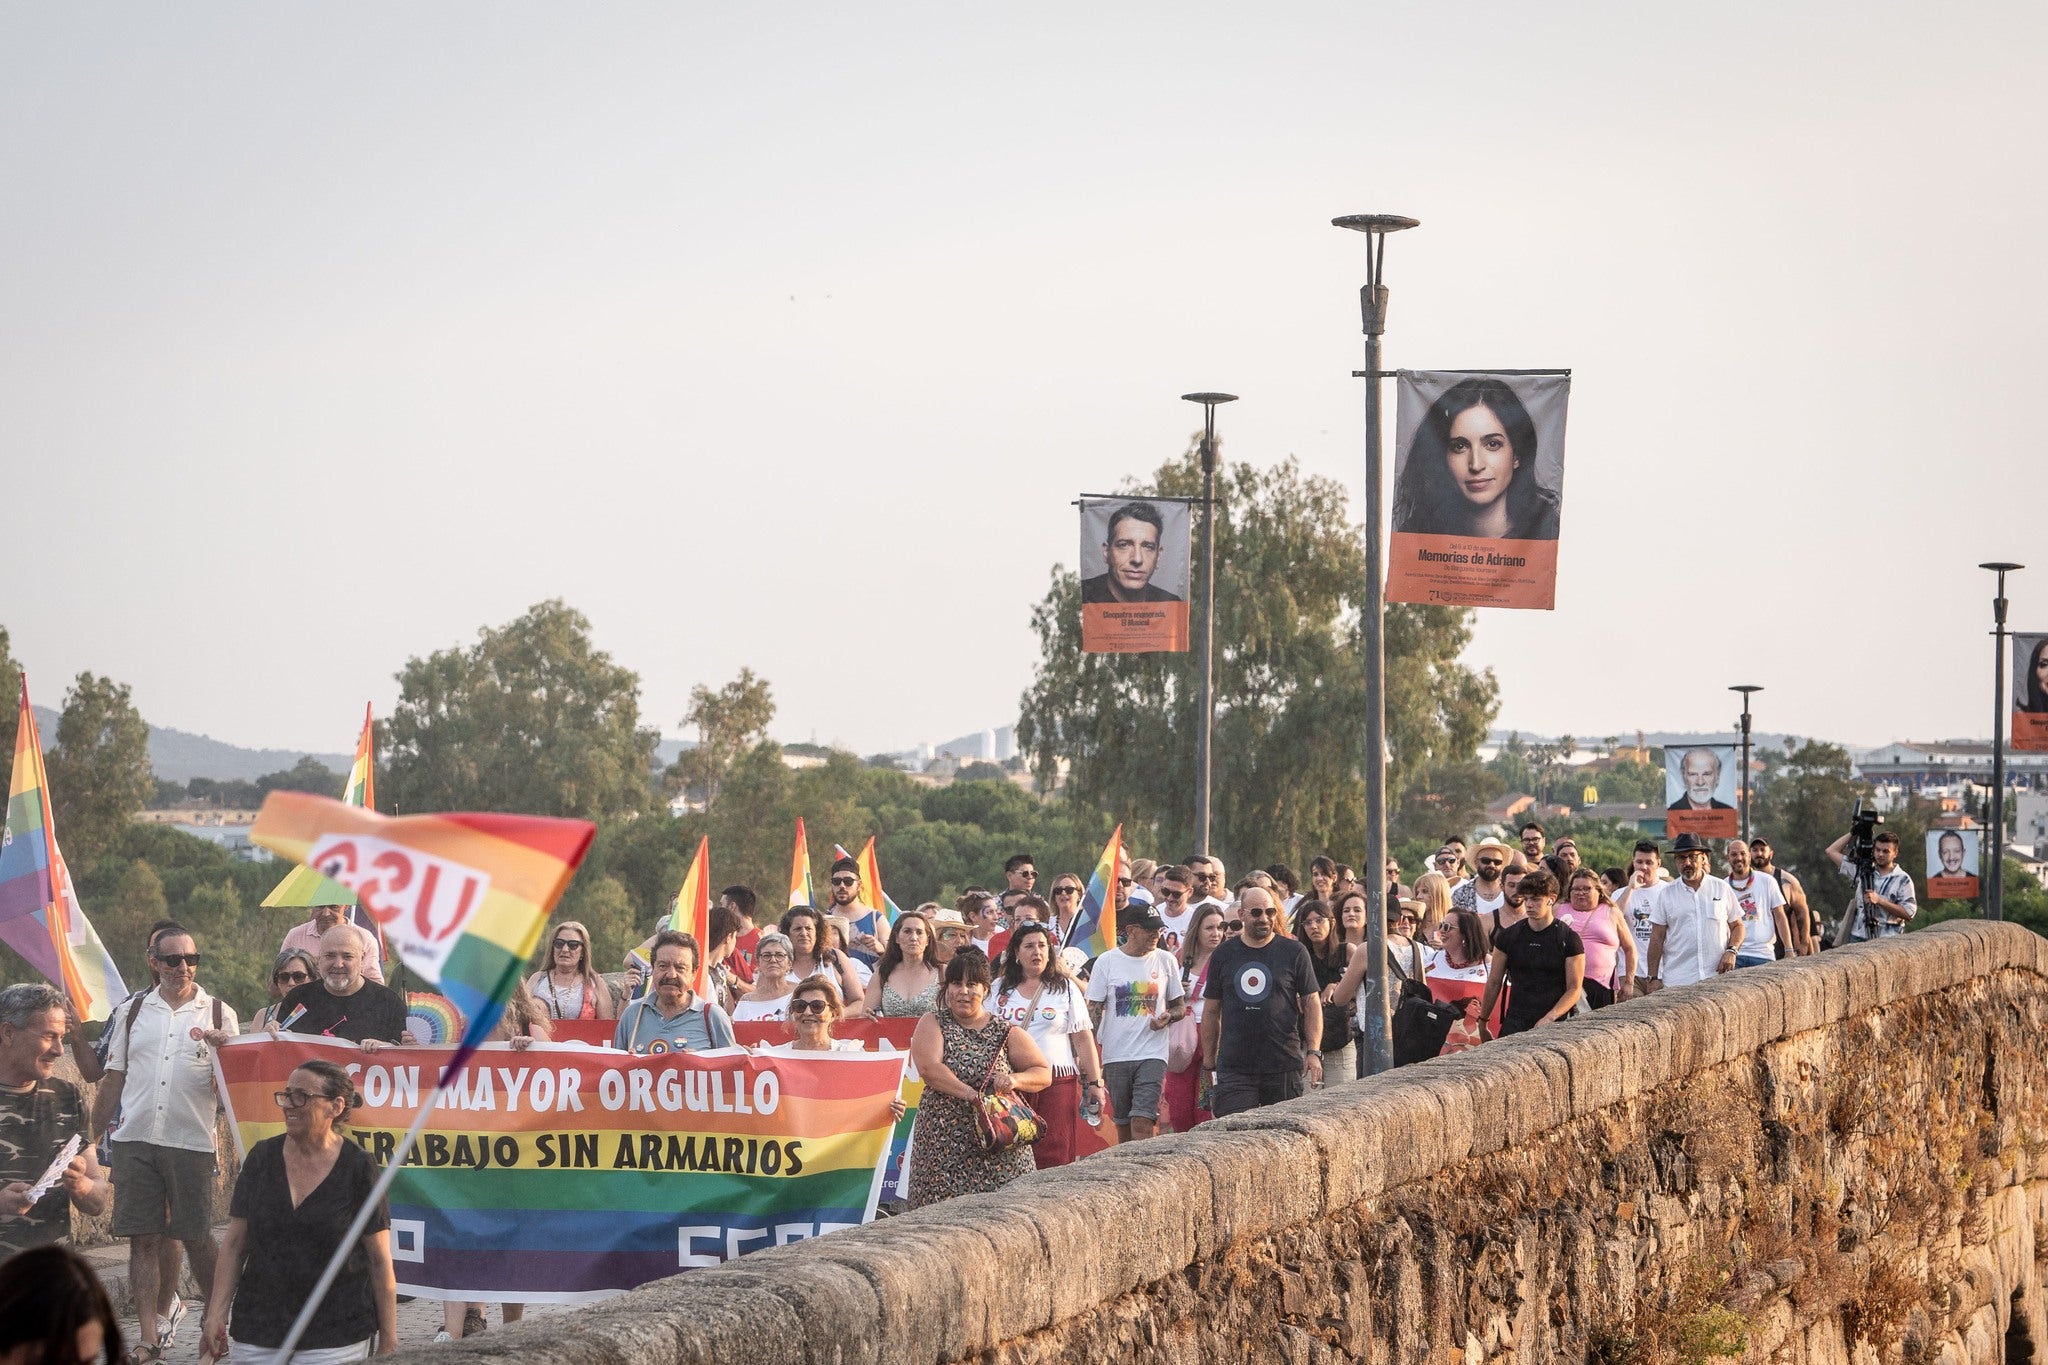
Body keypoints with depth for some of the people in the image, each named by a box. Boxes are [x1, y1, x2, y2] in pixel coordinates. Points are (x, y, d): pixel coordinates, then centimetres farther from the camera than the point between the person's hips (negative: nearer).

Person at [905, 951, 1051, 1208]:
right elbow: (928, 1067, -10)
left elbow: (1044, 1074, 11)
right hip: (942, 1146, -1)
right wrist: (970, 1095, -18)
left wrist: (1015, 1080, -11)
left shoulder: (1006, 1032, 10)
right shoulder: (933, 1024, 7)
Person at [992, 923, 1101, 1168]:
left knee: (1055, 1156, -10)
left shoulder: (1065, 988, 10)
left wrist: (1094, 1083, 2)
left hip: (1059, 1082, -1)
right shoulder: (1000, 990, 13)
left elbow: (1083, 1039, 8)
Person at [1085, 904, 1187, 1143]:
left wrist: (1168, 1016, -9)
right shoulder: (1106, 961, 2)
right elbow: (1094, 1010, 3)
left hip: (1152, 1054, -1)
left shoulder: (1166, 961, 5)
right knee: (1122, 1123, 8)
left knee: (1142, 1123, -14)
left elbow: (1180, 1005, 14)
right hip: (1115, 1055, 1)